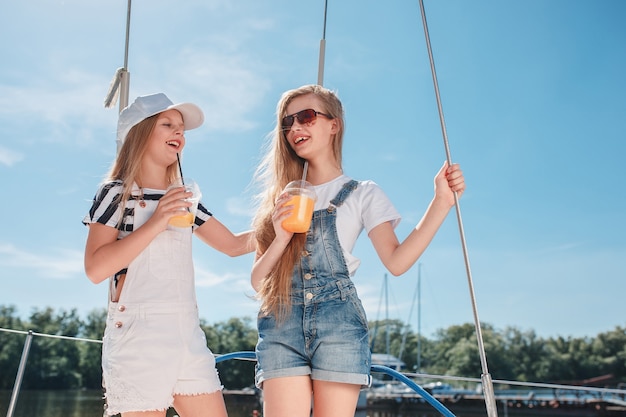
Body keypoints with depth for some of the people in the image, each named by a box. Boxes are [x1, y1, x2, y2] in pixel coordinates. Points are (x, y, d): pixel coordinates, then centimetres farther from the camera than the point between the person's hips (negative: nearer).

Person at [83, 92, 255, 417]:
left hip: (188, 332, 6)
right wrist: (154, 224, -17)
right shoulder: (117, 192, -1)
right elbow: (95, 269, -12)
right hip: (138, 332, -5)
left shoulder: (182, 200, 15)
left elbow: (234, 244, 17)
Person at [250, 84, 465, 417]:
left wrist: (441, 203, -11)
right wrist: (282, 238, -8)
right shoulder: (278, 199, 16)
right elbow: (257, 281, 10)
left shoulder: (362, 193, 10)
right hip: (280, 327, 2)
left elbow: (396, 261, -5)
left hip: (339, 322, -1)